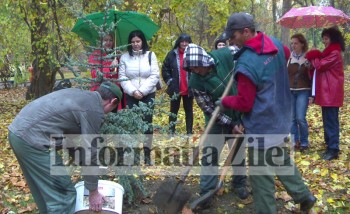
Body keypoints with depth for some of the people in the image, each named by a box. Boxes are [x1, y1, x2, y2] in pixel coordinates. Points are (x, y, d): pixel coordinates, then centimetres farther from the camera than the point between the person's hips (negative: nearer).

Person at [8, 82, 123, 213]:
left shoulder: (80, 95, 17)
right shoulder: (94, 111, -10)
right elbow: (89, 153, -8)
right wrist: (93, 192, 2)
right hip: (31, 139, -10)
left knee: (45, 190, 24)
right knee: (64, 194, 0)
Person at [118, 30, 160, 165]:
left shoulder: (150, 55, 2)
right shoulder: (125, 57, 4)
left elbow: (155, 76, -4)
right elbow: (122, 77, -2)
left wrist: (142, 91, -12)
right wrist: (133, 91, -14)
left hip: (148, 95, 0)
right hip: (131, 96, 1)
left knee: (148, 122, 1)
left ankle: (147, 152, 11)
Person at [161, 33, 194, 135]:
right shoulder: (172, 54, 0)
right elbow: (165, 69, 4)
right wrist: (169, 81, -3)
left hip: (189, 89, 0)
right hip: (175, 89, 0)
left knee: (189, 110, 10)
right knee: (174, 110, 9)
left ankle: (189, 131, 18)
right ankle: (171, 131, 18)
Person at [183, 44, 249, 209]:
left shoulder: (227, 55, -22)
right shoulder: (196, 82, -23)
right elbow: (208, 109, -18)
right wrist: (230, 124, -20)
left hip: (239, 112, 2)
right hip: (216, 118, -1)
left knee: (239, 149, 14)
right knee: (209, 152, -2)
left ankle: (240, 183, 34)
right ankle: (206, 191, 13)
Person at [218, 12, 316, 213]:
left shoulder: (246, 64, -27)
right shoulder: (275, 43, -1)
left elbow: (244, 104, -20)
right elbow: (287, 54, 25)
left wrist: (224, 101, -3)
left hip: (262, 126, -9)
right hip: (281, 118, 9)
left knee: (261, 174, 6)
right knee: (281, 159, 28)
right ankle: (304, 196, 40)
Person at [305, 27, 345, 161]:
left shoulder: (335, 53, -13)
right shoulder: (329, 52, 20)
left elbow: (320, 65, -17)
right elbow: (321, 65, 16)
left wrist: (312, 57, -1)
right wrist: (315, 57, -1)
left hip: (331, 93, -10)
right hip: (326, 92, 10)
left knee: (331, 121, -8)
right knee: (328, 120, 15)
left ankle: (333, 150, -4)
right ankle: (330, 145, 24)